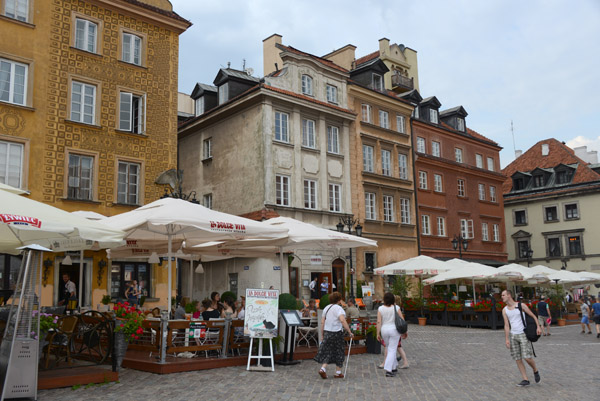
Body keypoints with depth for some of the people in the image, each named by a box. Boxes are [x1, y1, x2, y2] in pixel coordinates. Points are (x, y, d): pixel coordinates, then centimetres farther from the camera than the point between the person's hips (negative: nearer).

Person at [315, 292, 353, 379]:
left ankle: (323, 369, -2)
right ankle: (338, 373, 13)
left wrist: (322, 334, 15)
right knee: (339, 352, 7)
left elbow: (322, 322, 10)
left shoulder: (326, 308, 11)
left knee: (328, 352, 12)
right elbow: (342, 320, -24)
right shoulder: (338, 308, -11)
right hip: (337, 333, -6)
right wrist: (349, 332, -22)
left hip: (327, 332, 6)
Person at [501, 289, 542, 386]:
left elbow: (533, 316, 2)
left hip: (523, 334, -4)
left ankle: (535, 371, 18)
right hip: (513, 335, 4)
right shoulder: (504, 310, 6)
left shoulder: (521, 305, -3)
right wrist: (507, 339, -4)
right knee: (517, 359, 1)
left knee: (527, 357, -11)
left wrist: (538, 327, -11)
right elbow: (506, 325, 3)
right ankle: (525, 380, 9)